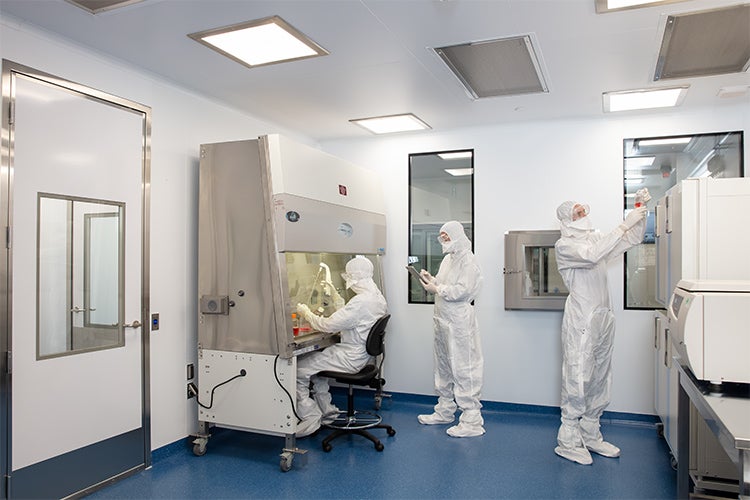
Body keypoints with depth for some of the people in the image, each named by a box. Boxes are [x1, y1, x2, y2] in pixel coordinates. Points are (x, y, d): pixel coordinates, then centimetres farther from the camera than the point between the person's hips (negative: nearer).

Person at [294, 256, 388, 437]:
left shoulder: (361, 302, -26)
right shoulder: (377, 297, 5)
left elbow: (329, 325, -23)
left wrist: (306, 313, -9)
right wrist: (335, 296, 22)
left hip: (350, 358, -10)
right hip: (359, 353, 10)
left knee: (298, 370, -6)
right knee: (312, 359, 25)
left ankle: (310, 419, 4)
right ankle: (327, 411, 28)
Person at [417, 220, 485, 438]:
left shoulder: (467, 260, -12)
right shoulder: (448, 259, 14)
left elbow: (462, 291, -22)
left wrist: (437, 289, -14)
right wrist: (431, 279, 2)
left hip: (459, 322, -9)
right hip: (443, 321, 9)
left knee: (463, 370, -5)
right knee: (443, 367, 18)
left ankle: (472, 421, 3)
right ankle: (445, 411, 32)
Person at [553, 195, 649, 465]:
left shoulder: (596, 238, 16)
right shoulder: (564, 245, -8)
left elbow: (634, 239, 19)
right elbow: (592, 255, -26)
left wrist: (640, 214, 2)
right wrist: (624, 225, -23)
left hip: (603, 316, 8)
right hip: (580, 318, -8)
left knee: (600, 379, 12)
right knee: (577, 377, -8)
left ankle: (590, 435, 23)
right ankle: (568, 440, 1)